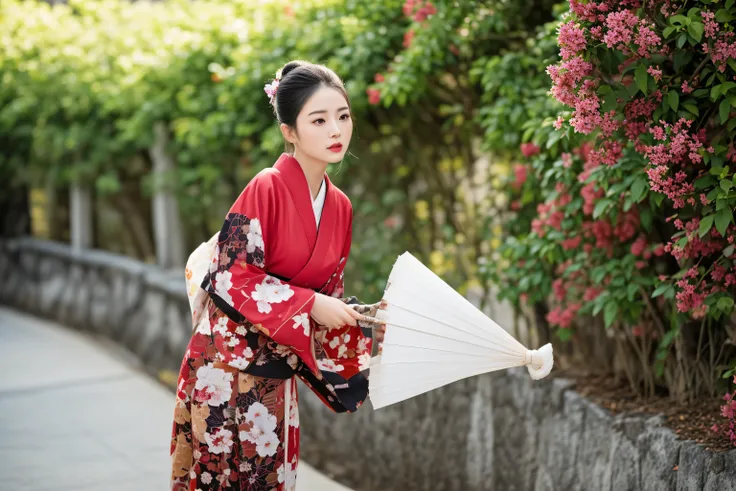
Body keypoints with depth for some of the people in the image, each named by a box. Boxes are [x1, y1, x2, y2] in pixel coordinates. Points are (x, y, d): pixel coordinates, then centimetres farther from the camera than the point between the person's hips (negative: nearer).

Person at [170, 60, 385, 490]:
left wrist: (362, 320, -6)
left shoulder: (340, 207, 5)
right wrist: (308, 305, -21)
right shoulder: (267, 189, -15)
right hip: (228, 364, -6)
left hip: (276, 369, 6)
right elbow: (232, 275, -18)